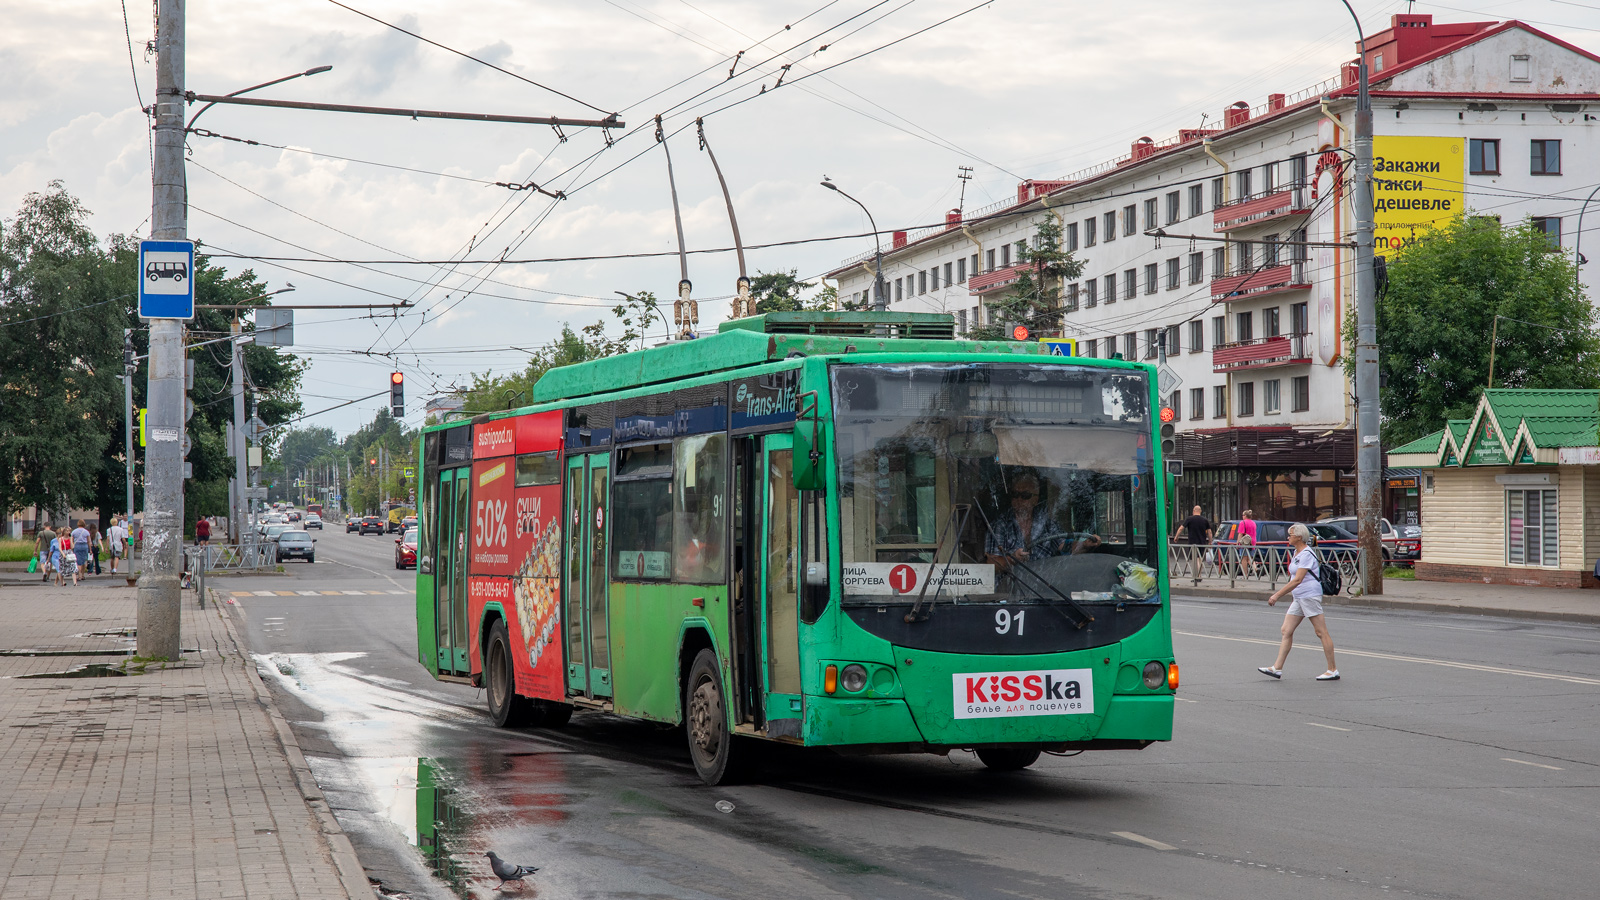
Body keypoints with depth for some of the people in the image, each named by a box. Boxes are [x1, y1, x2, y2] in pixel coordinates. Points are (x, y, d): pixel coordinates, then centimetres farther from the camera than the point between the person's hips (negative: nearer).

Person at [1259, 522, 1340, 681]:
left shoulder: (1306, 555, -17)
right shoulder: (1297, 552, 13)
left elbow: (1297, 580, -23)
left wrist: (1277, 595, -23)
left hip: (1310, 595, -10)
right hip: (1299, 598, 10)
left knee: (1322, 632, -4)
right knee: (1286, 631, 5)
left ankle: (1333, 670, 0)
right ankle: (1277, 668, 6)